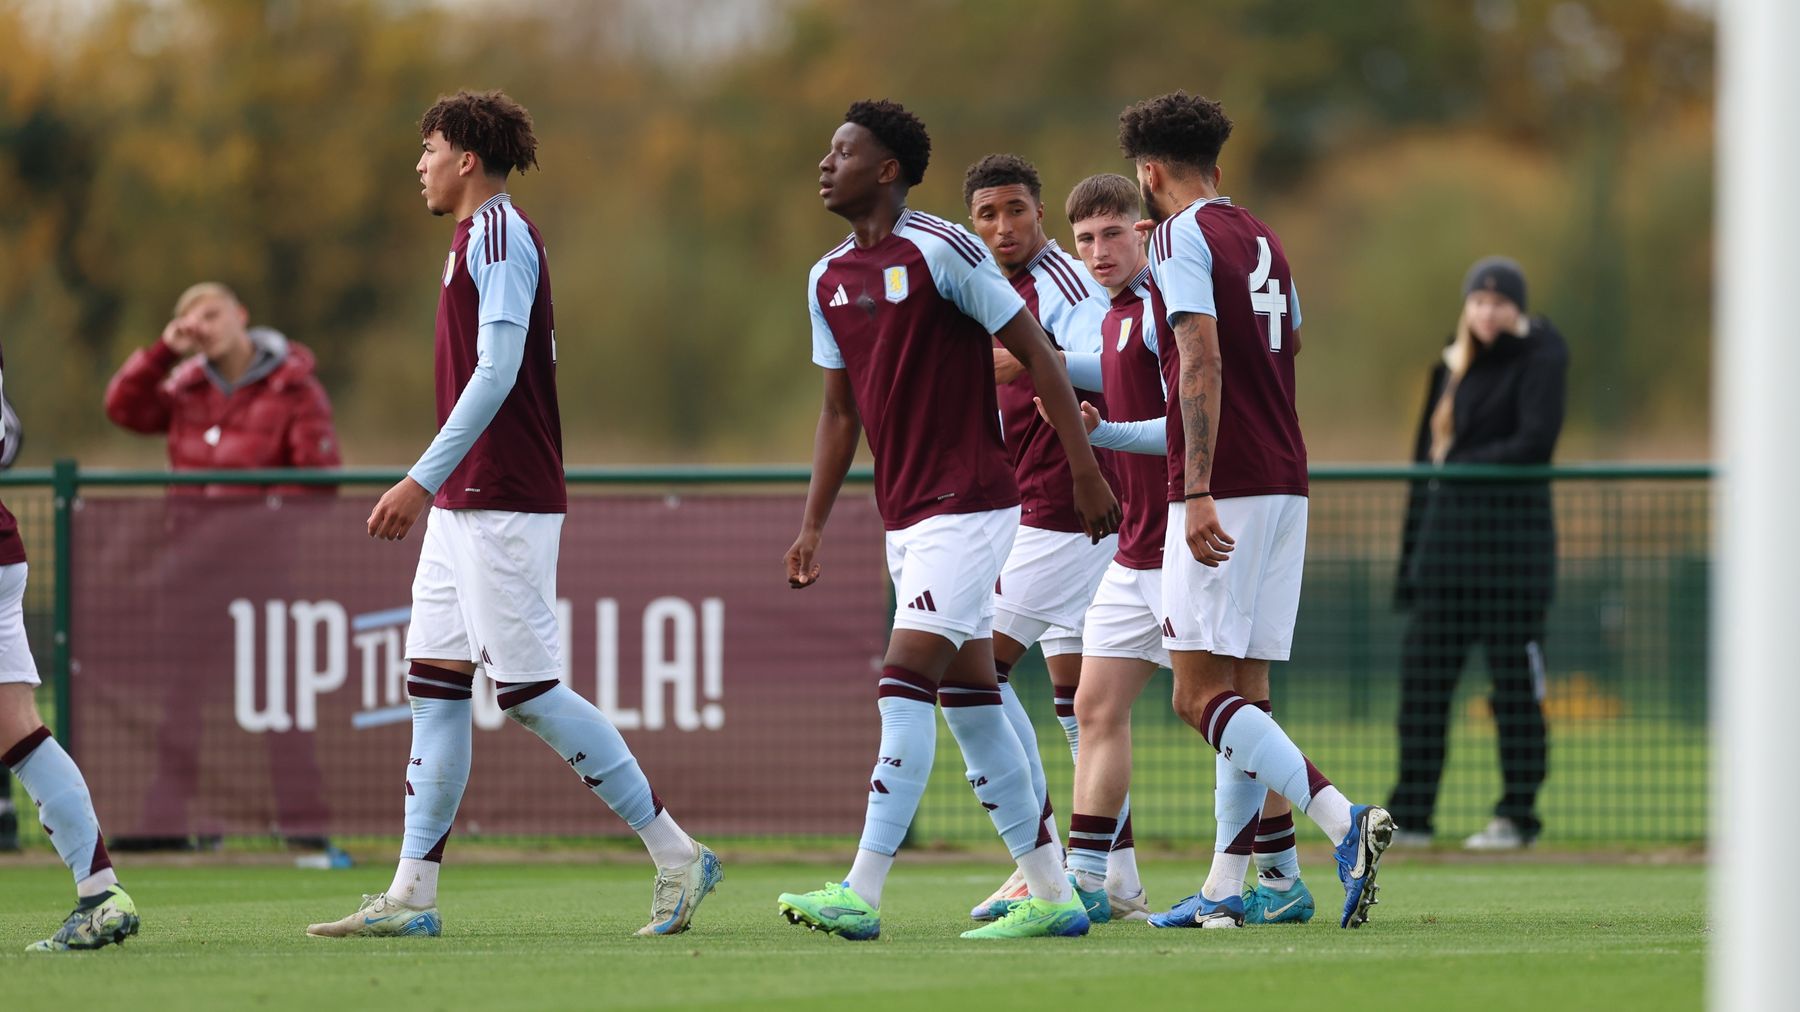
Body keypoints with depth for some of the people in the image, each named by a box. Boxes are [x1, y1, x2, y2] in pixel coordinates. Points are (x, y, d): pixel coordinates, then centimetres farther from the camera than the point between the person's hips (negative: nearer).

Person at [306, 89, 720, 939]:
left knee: (529, 691, -9)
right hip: (464, 505, 10)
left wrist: (422, 479, -24)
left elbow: (496, 373, -21)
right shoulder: (480, 237, 17)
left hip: (501, 507, -10)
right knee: (434, 684, 6)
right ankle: (412, 895, 6)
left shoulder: (499, 233, -13)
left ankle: (675, 853, -2)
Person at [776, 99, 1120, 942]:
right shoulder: (828, 279, 12)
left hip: (968, 506, -8)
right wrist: (814, 523, 14)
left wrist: (1085, 470, -12)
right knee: (969, 700, 8)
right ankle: (1052, 895, 14)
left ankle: (860, 896, -20)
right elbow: (840, 410, 19)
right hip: (905, 517, 8)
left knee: (904, 684, -15)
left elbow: (1036, 352, -9)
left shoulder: (941, 251, -12)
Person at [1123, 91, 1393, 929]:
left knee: (1200, 695, -10)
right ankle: (1225, 889, 8)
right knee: (1244, 692, 9)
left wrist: (1199, 492, -24)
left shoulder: (1181, 238, -8)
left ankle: (1345, 821, -25)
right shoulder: (1263, 242, 17)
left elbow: (1202, 363, -19)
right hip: (1285, 481, 9)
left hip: (1224, 493, -9)